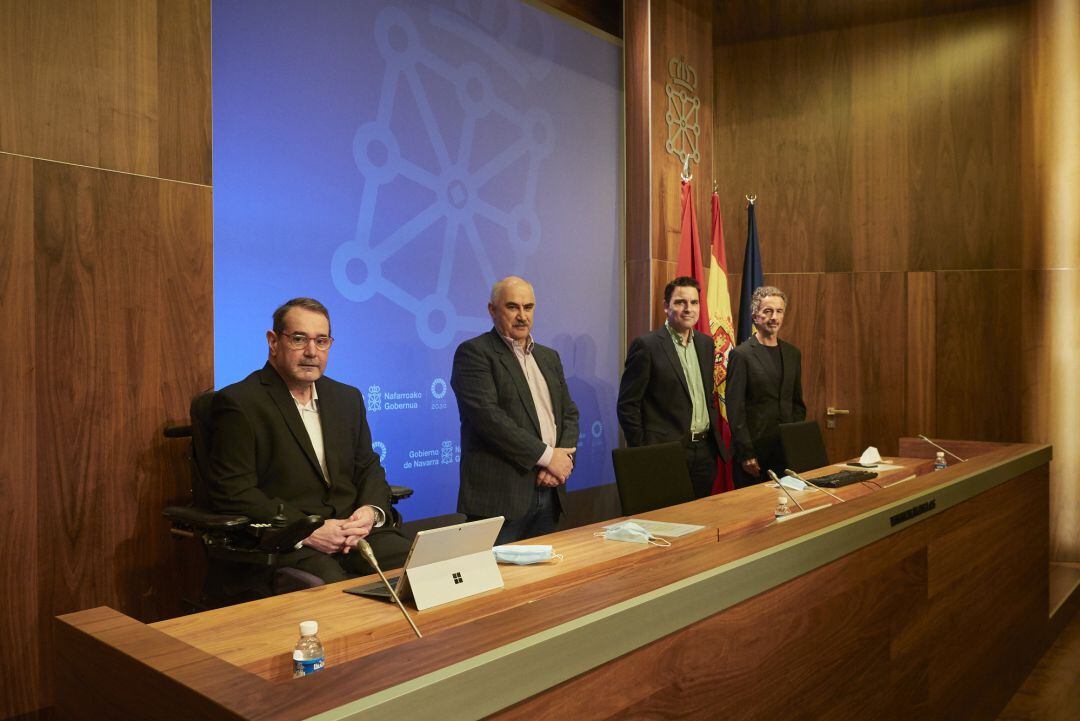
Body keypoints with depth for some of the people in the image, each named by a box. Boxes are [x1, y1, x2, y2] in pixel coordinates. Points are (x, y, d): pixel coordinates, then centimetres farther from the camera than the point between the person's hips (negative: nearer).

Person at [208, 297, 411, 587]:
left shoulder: (348, 398, 18)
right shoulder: (238, 403, -3)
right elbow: (232, 492, -9)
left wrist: (371, 511, -4)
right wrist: (306, 531, -17)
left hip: (353, 531, 6)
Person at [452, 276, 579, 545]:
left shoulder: (549, 357, 18)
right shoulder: (474, 353, -5)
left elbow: (569, 413, 17)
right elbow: (487, 415, -16)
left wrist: (564, 457, -4)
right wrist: (546, 455, -15)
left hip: (548, 491, 7)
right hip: (500, 496, -7)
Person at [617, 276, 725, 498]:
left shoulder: (706, 343, 11)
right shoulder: (646, 345, -10)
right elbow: (628, 405, -10)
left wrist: (714, 435, 13)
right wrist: (642, 454, -11)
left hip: (705, 451, 6)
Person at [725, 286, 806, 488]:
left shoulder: (793, 354, 11)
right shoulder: (741, 355, -8)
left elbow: (797, 403, 17)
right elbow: (735, 409, -11)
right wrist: (746, 453, -14)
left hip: (787, 449, 5)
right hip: (754, 449, -5)